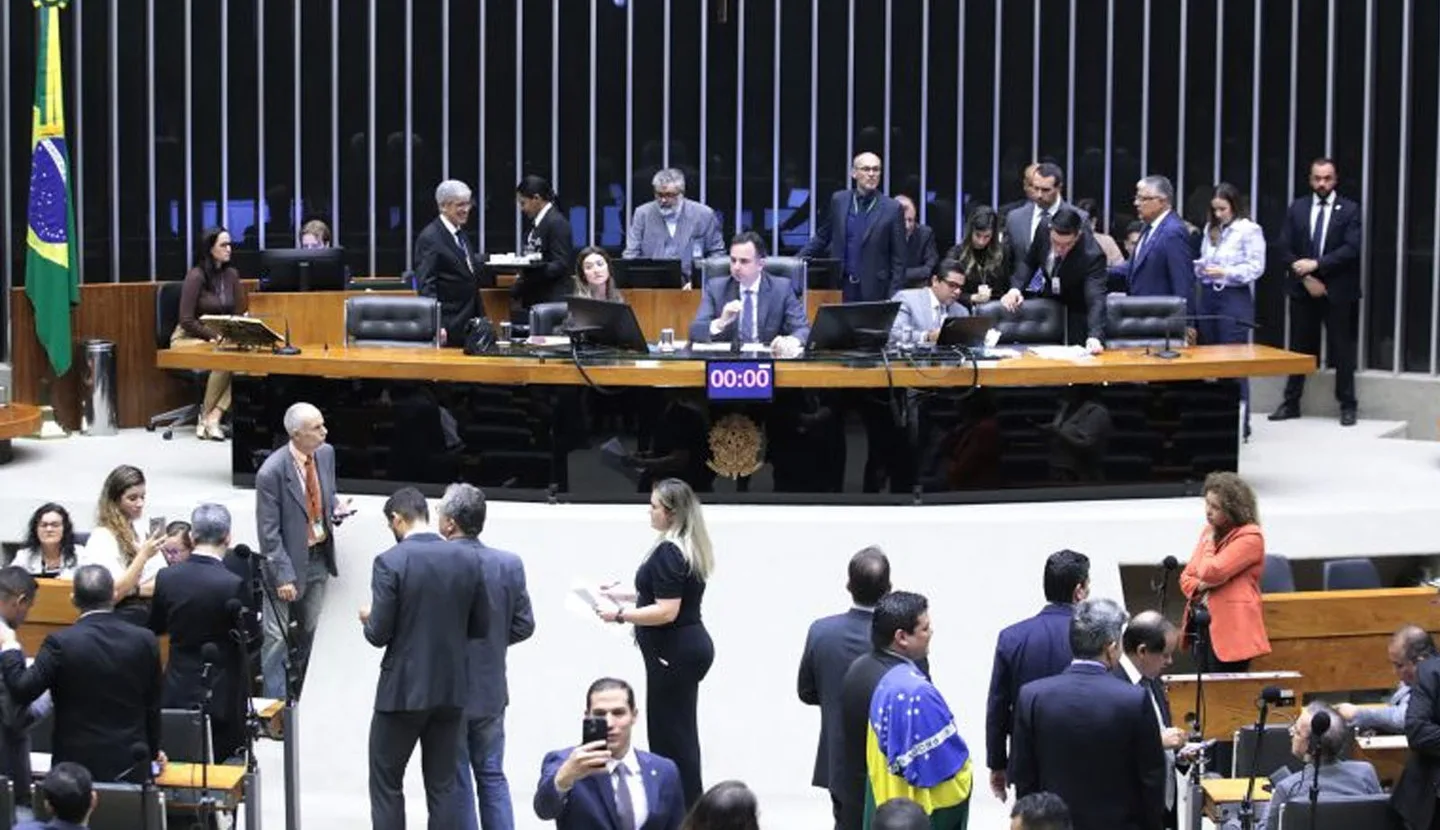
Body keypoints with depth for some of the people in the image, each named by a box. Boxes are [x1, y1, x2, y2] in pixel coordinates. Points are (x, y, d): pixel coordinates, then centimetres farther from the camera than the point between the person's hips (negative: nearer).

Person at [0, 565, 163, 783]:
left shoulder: (61, 643, -13)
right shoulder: (145, 641, -2)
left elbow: (21, 691, -11)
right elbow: (152, 705, 8)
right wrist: (153, 750, 24)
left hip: (77, 764, -2)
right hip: (130, 764, 2)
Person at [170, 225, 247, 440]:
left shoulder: (231, 275, 7)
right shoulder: (196, 276, -12)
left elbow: (239, 313, 12)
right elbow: (187, 320, -14)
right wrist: (214, 335, -21)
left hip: (222, 339, 6)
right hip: (187, 339, -5)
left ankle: (214, 417, -29)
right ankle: (206, 417, -17)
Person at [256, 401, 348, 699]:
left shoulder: (326, 453, -3)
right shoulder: (272, 472, -23)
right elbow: (269, 532, -18)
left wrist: (336, 508, -7)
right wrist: (283, 576, -20)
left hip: (320, 557, 7)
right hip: (289, 561, -7)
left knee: (309, 630, 19)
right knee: (277, 638, 1)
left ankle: (302, 694, 35)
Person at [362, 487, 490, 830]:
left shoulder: (390, 562, -15)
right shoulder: (470, 560, -1)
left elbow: (378, 635, -14)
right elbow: (481, 627, 5)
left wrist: (368, 618, 8)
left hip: (403, 689, -4)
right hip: (451, 689, 4)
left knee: (386, 783, 8)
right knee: (442, 785, 10)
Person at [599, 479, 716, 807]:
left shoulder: (668, 552, -20)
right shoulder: (687, 547, 12)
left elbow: (667, 611, -24)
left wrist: (621, 615, -18)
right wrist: (625, 596, 21)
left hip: (674, 653, -11)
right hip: (688, 647, 11)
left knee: (671, 734, -5)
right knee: (680, 733, 16)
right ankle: (689, 812, 22)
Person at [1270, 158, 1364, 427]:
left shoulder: (1349, 210, 0)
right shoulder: (1297, 208, 7)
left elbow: (1351, 248, -11)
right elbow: (1284, 248, 2)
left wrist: (1316, 265, -18)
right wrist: (1305, 279, -9)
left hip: (1337, 291, -2)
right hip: (1302, 290, 2)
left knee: (1342, 349, 2)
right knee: (1299, 348, 8)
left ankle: (1347, 406, 8)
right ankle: (1291, 403, 14)